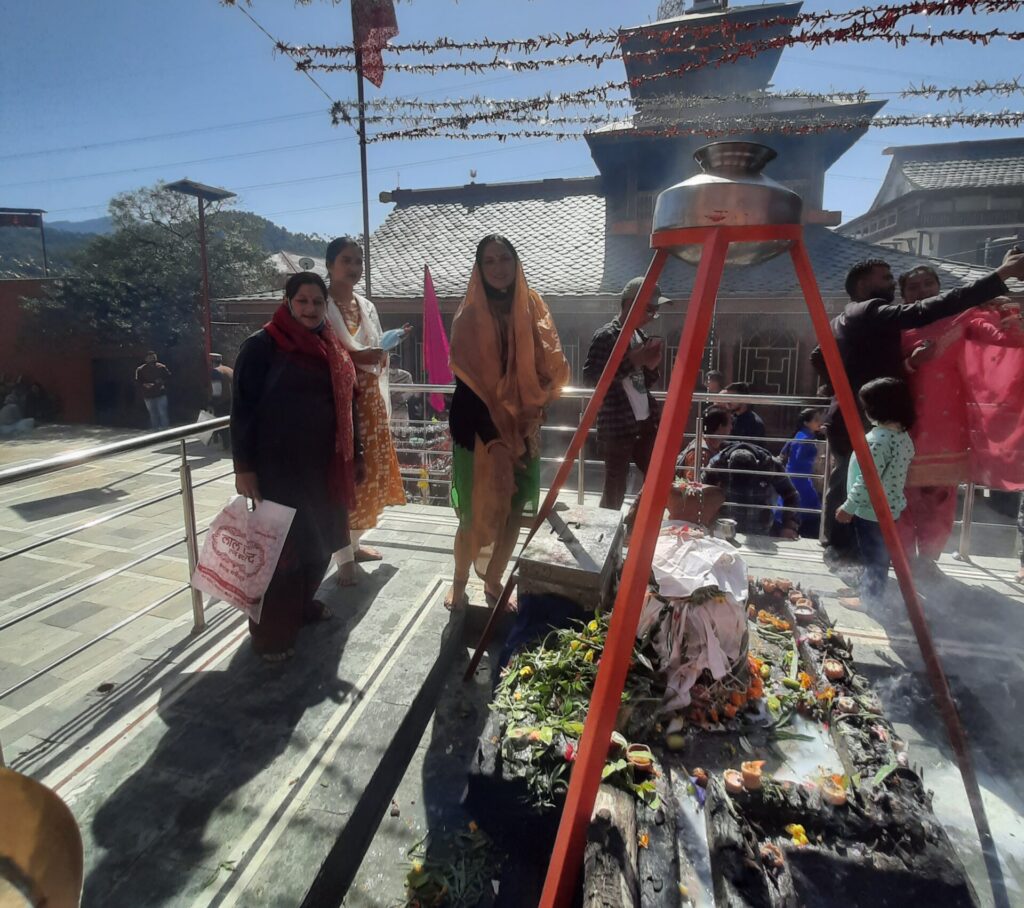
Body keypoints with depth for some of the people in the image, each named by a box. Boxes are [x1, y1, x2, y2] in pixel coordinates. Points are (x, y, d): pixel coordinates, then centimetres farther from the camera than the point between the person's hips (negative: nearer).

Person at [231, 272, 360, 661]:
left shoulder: (333, 349, 10)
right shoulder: (262, 345, -8)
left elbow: (345, 405, 14)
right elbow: (243, 408, -10)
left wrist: (355, 454, 13)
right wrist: (244, 466, -13)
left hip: (323, 463, 6)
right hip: (279, 465, -6)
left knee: (320, 538, 14)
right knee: (280, 544, 1)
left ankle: (303, 603, 37)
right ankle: (270, 630, 17)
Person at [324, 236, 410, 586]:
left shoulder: (367, 306, 13)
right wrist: (354, 357, -24)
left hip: (370, 401, 7)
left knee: (369, 475, 13)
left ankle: (354, 543, 30)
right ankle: (345, 559, 8)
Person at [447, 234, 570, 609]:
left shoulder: (534, 310, 5)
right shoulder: (469, 316, -4)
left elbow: (551, 369, 4)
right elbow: (466, 376, -9)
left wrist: (530, 410, -9)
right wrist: (494, 424, -14)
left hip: (523, 426, 3)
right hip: (479, 426, -3)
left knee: (513, 511, 8)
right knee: (476, 513, 1)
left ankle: (493, 581, 28)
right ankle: (459, 582, 25)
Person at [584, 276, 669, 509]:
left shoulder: (640, 336, 14)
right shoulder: (605, 336, -10)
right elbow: (590, 375, -19)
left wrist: (651, 366, -1)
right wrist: (631, 361, -19)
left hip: (646, 422, 8)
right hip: (617, 426, -8)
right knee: (615, 487, 1)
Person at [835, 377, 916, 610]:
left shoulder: (878, 439, -25)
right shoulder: (903, 435, 4)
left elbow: (867, 481, -26)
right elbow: (892, 473, 13)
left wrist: (849, 507, -17)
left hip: (871, 510, -9)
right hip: (890, 507, 9)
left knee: (873, 556, 6)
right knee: (879, 554, 21)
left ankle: (869, 598, 19)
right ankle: (872, 589, 35)